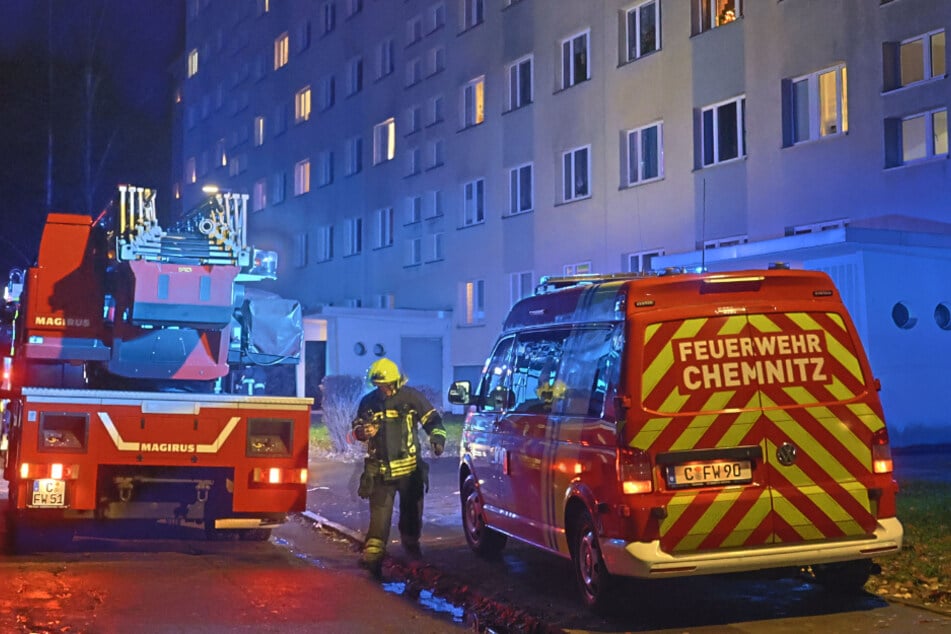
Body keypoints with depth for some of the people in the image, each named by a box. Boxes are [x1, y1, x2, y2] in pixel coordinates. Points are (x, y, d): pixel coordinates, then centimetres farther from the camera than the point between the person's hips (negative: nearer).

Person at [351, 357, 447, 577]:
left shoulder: (412, 397, -4)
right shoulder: (368, 402, 3)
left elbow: (432, 420, 1)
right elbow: (356, 427, 11)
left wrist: (437, 438, -16)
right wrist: (363, 431, -12)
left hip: (410, 468, 0)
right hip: (380, 470, 1)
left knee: (412, 512, 14)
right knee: (379, 515, -5)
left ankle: (411, 545, 36)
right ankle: (373, 554, -6)